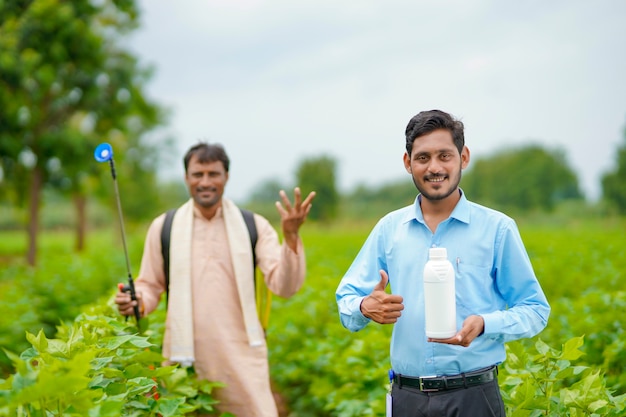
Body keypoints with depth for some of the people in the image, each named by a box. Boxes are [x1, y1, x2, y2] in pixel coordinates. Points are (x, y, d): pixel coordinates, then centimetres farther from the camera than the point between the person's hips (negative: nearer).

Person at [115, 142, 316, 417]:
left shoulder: (254, 226, 1)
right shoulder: (163, 227, 3)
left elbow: (284, 286, -6)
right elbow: (150, 285, 11)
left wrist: (291, 236, -21)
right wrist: (137, 302, -11)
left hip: (241, 354, 0)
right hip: (185, 355, 1)